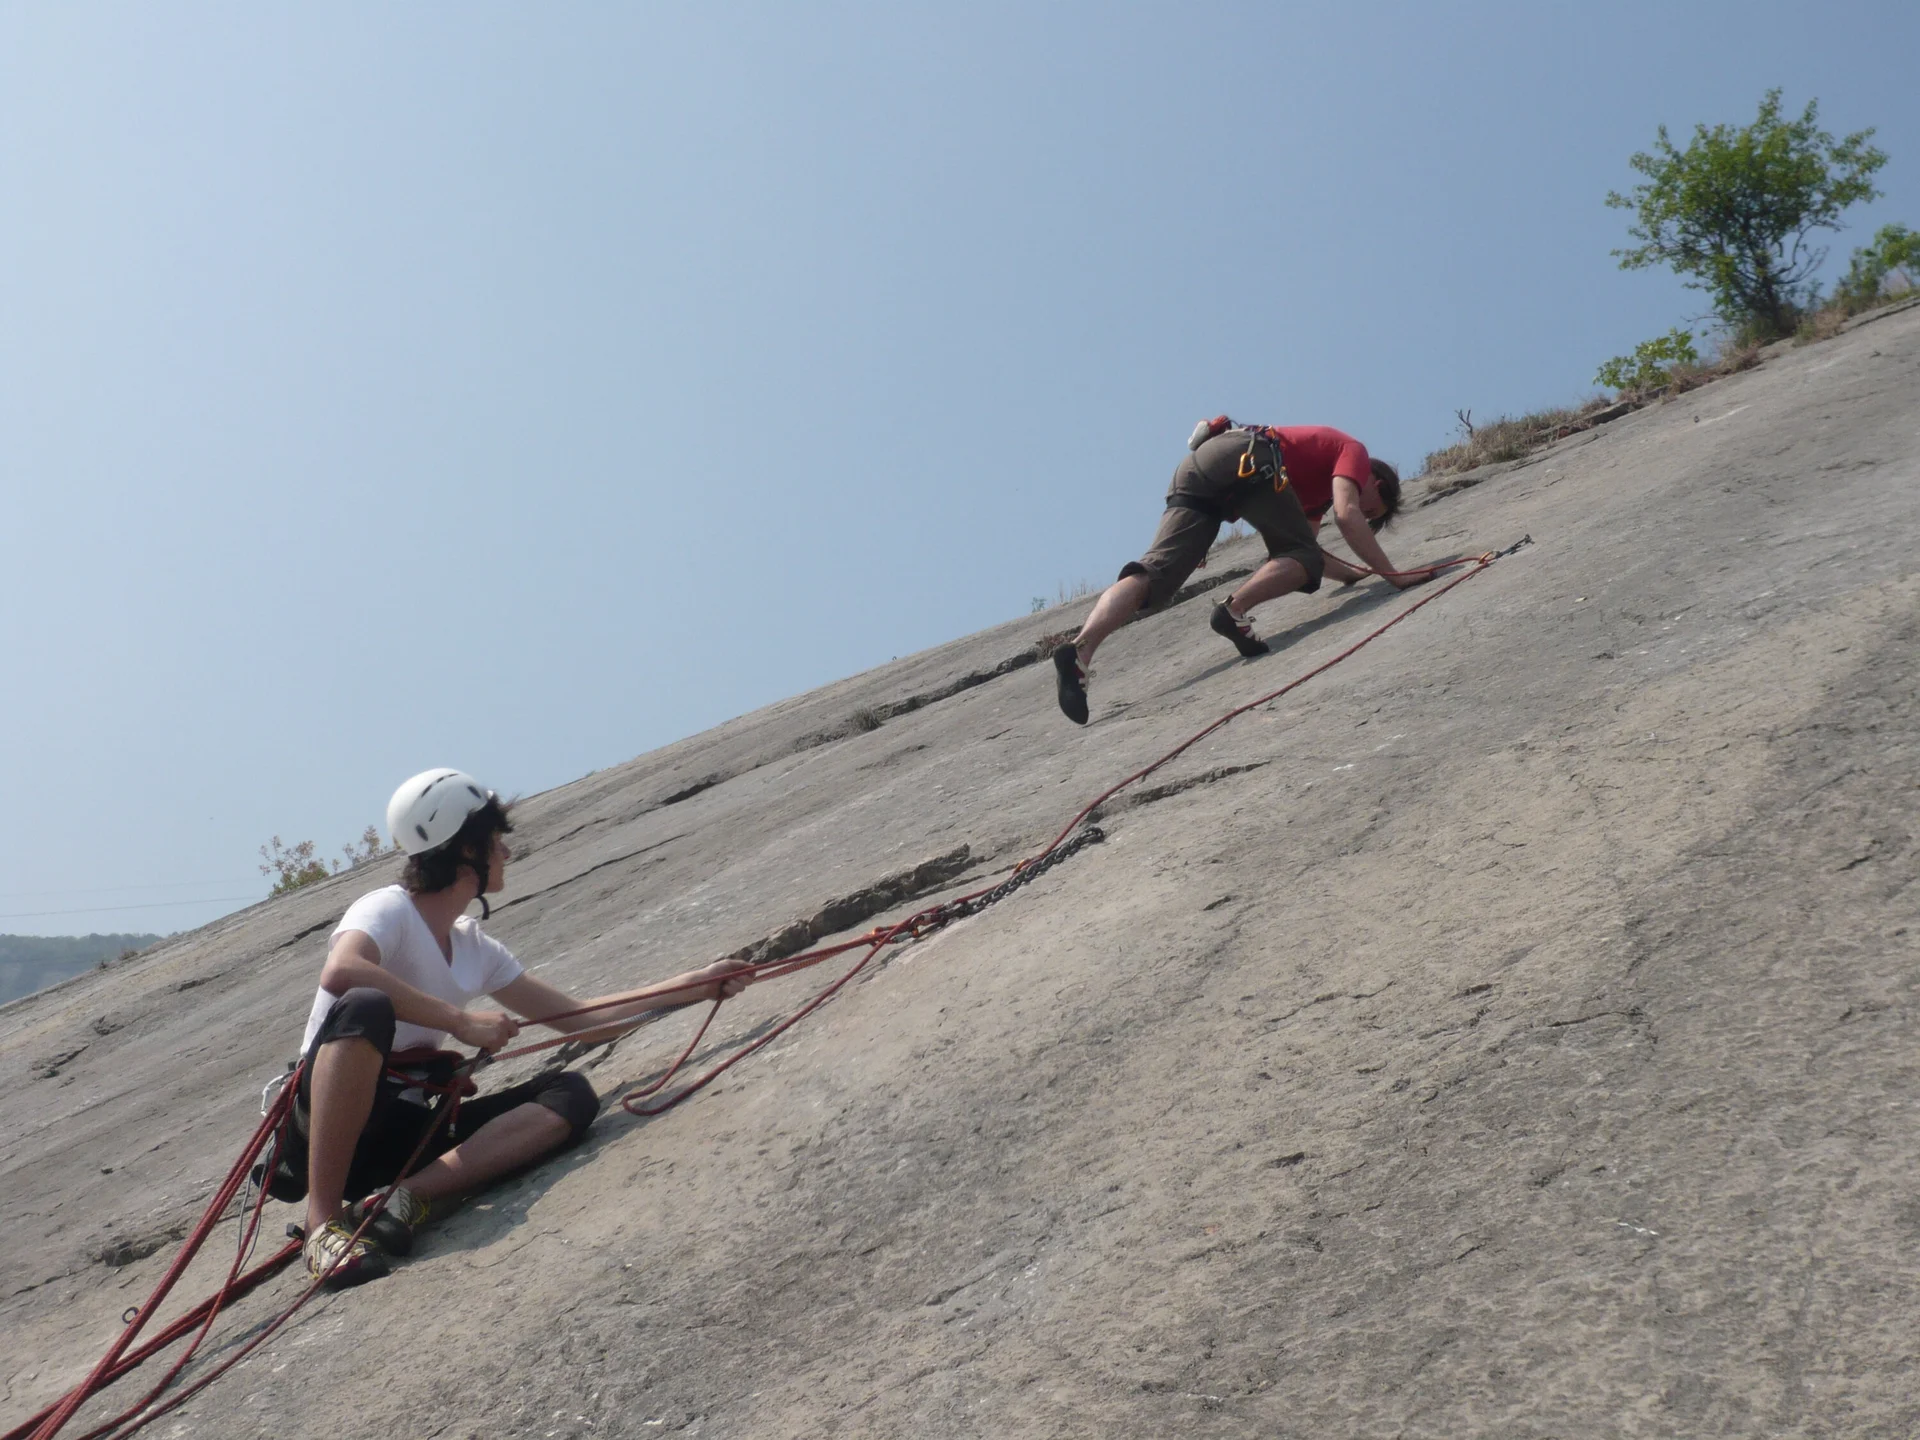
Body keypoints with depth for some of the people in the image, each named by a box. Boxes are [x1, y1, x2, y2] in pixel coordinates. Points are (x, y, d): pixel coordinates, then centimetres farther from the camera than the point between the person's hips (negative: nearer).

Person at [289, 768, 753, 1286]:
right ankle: (324, 1221, -35)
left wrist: (697, 986, 18)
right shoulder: (386, 911, -7)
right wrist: (460, 1020, -26)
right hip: (330, 1121, -7)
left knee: (571, 1094, -11)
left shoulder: (474, 947, 14)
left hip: (405, 1134, 7)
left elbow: (581, 1018, 19)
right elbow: (339, 972, -32)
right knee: (366, 1007, -37)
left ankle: (409, 1193, -27)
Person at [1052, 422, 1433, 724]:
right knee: (1302, 558, 0)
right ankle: (1234, 609, -27)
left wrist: (1361, 573, 46)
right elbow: (1346, 514, -1)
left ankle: (1080, 649, -31)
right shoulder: (1355, 452, 18)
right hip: (1244, 456, -7)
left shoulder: (1319, 488, 41)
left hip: (1195, 466, 8)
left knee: (1154, 572, -10)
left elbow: (1305, 546, 42)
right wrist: (1392, 574, 2)